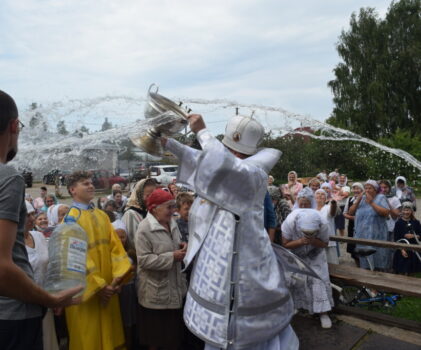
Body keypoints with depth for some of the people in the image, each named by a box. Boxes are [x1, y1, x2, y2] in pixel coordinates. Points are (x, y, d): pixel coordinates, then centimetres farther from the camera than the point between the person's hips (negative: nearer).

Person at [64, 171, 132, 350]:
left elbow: (115, 246, 3)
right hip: (86, 288, -6)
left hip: (108, 287, 6)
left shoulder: (102, 215, 9)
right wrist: (99, 286, -17)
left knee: (109, 334, 16)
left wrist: (118, 277, -10)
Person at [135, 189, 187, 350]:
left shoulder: (172, 223, 4)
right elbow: (144, 260, -23)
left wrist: (181, 247, -5)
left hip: (174, 288, 7)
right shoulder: (144, 228, -18)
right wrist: (172, 257, -24)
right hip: (156, 292, -6)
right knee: (156, 333, 11)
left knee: (174, 329, 18)